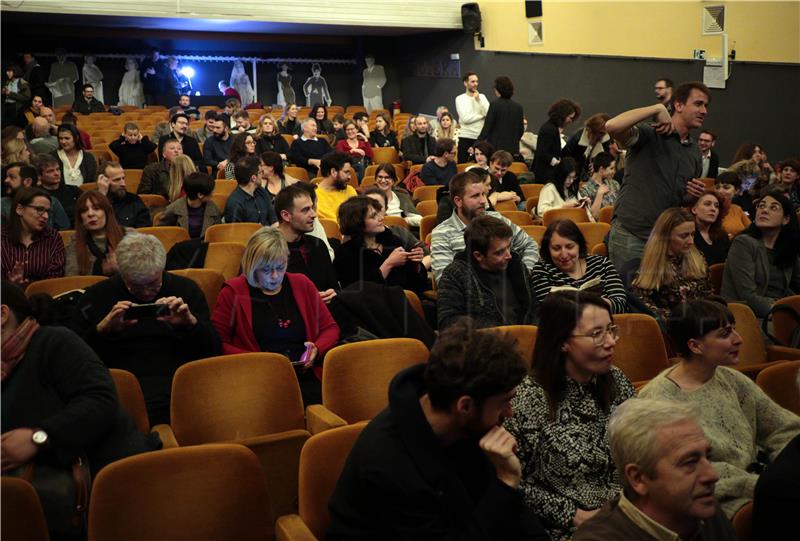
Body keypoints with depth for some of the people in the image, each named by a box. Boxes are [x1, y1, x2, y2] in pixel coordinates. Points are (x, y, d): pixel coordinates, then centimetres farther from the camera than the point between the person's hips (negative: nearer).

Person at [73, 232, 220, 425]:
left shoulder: (186, 289, 12)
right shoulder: (96, 296, 11)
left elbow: (214, 352, 8)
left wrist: (191, 322, -9)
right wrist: (103, 328, -10)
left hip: (178, 386, 2)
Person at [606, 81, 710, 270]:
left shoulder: (694, 153, 15)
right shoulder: (650, 133, -7)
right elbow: (612, 126, -27)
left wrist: (694, 195, 2)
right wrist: (658, 108, -21)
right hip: (631, 235, -7)